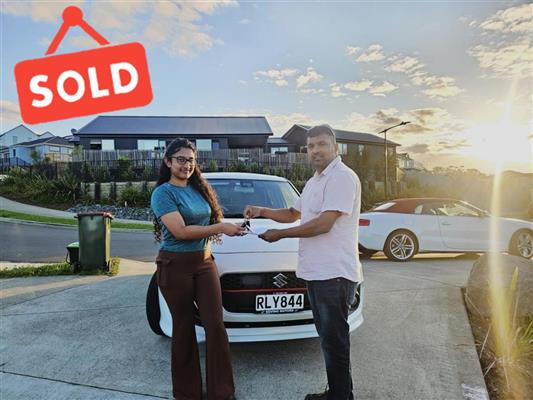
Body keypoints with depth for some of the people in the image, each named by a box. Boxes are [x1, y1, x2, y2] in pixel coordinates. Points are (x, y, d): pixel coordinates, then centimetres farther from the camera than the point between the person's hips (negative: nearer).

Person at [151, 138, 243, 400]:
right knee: (184, 327, 8)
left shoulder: (199, 188, 9)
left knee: (215, 325, 2)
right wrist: (221, 228, -22)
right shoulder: (163, 193, -10)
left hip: (204, 262, 5)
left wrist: (222, 227, 1)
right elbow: (181, 231, -21)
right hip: (175, 266, -5)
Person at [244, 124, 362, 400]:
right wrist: (263, 212, 10)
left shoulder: (342, 177, -13)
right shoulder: (313, 182, 17)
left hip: (334, 273, -9)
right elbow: (294, 214, 26)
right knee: (328, 337, 19)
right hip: (316, 271, 10)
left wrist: (280, 234, -13)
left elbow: (324, 224, -21)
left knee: (334, 340, 3)